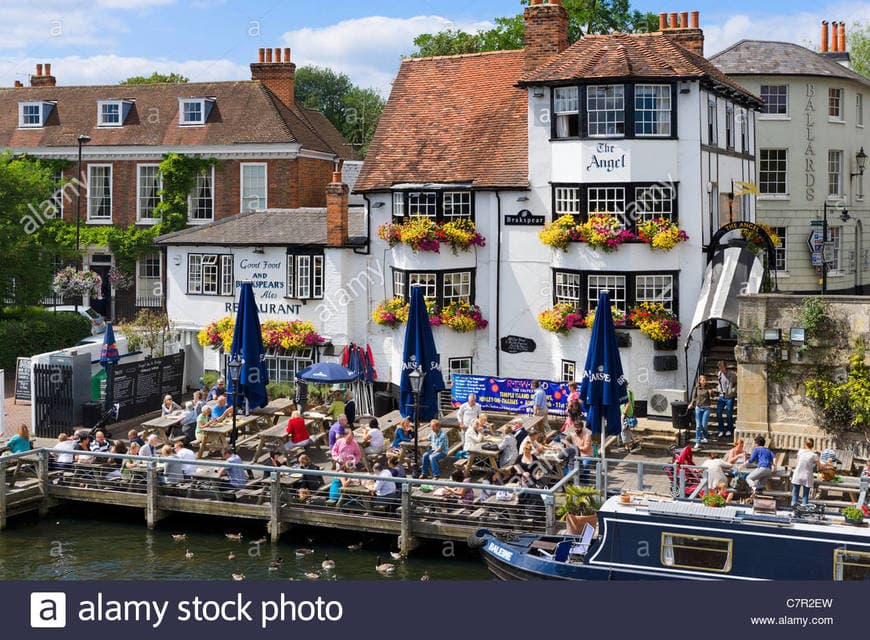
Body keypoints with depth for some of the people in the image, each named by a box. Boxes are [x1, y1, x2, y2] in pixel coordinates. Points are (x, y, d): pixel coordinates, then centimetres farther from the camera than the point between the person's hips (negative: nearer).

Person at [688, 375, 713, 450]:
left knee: (704, 425, -3)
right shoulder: (696, 388, 5)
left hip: (706, 408, -1)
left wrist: (710, 393, -19)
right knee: (698, 425, -2)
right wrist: (691, 404, -5)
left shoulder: (707, 389, 1)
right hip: (698, 408, 1)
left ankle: (704, 437, 27)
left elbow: (710, 399, -1)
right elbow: (694, 398, 9)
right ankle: (698, 442, 0)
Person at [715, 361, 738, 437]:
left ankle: (729, 430, 19)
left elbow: (738, 383, -4)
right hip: (721, 396, 5)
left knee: (729, 414, 2)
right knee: (718, 413, -2)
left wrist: (733, 390, -12)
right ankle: (721, 430, 8)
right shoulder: (719, 374, 6)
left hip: (729, 397, -5)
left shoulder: (731, 374, -10)